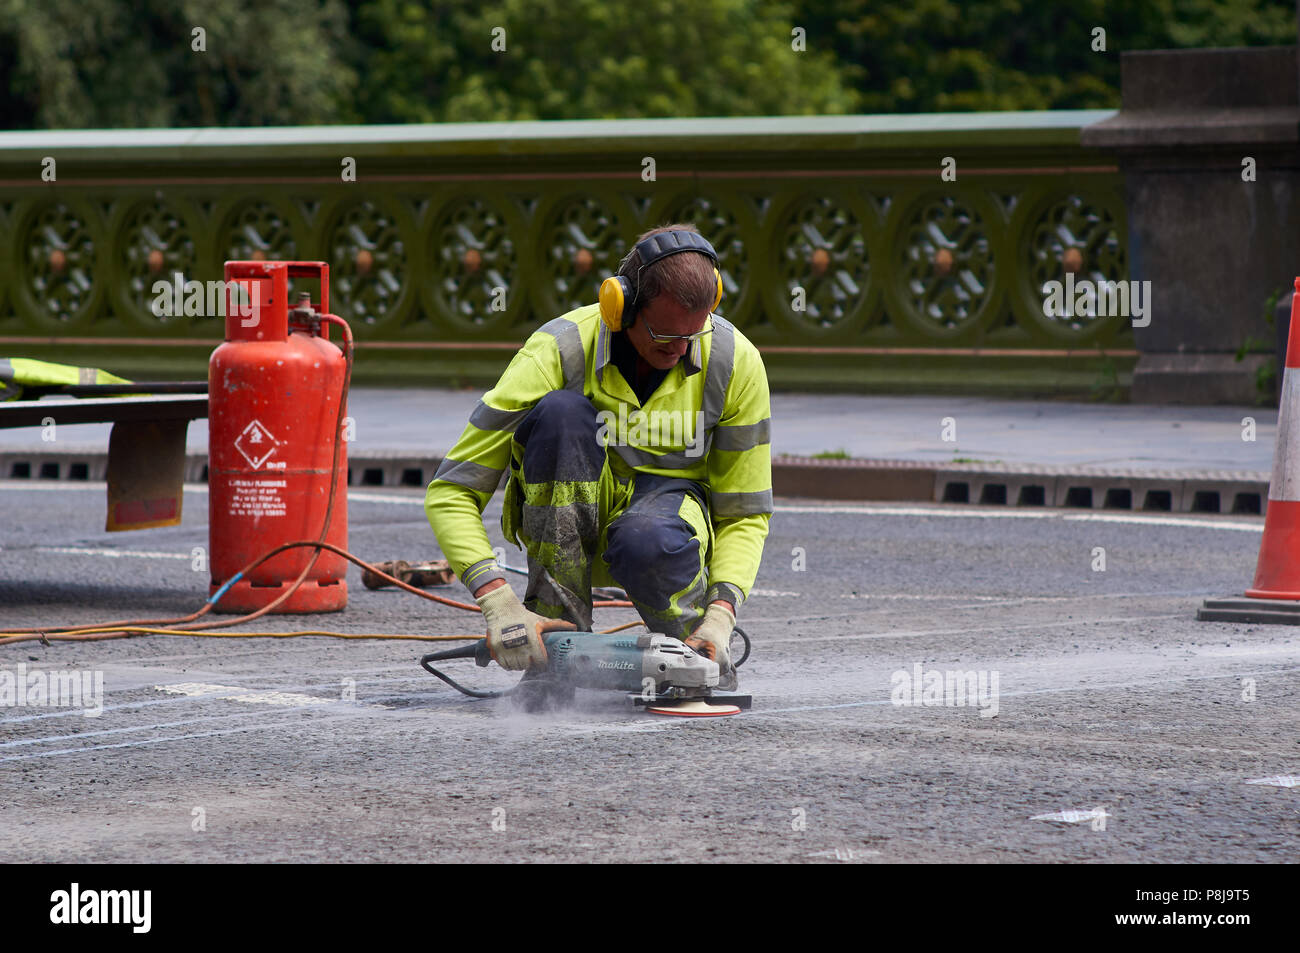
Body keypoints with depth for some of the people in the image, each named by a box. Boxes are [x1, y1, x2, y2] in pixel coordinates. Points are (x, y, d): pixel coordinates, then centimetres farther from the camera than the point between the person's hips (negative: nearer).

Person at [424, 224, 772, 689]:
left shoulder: (736, 362, -14)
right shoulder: (557, 351, -22)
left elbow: (745, 513, -4)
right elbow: (450, 494, -21)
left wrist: (720, 615, -23)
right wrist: (500, 604, -34)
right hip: (569, 519, 0)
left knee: (649, 545, -40)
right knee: (562, 410, -33)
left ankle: (698, 647, -4)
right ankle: (558, 631, -25)